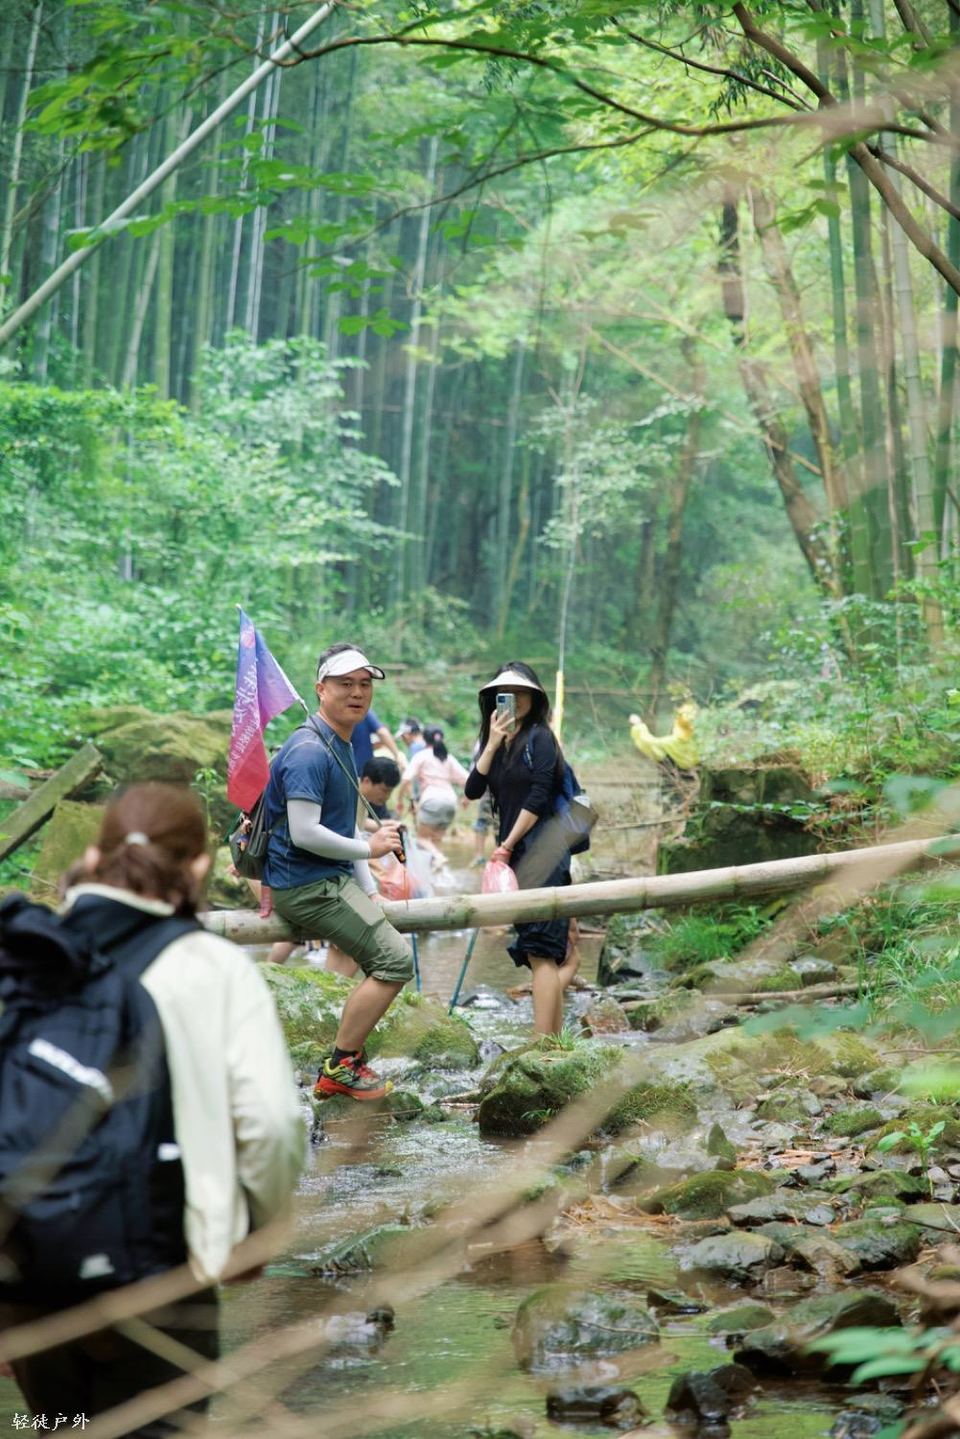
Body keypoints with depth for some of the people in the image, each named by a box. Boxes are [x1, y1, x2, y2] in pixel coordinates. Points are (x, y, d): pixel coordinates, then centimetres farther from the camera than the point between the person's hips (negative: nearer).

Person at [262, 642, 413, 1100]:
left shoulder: (343, 745, 15)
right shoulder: (309, 751, -18)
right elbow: (304, 833, -25)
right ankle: (340, 1067, -6)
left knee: (385, 964, 16)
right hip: (305, 885, -10)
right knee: (395, 959, -15)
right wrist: (368, 847, -13)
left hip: (334, 878, 10)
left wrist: (369, 892, 15)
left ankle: (347, 1063, 24)